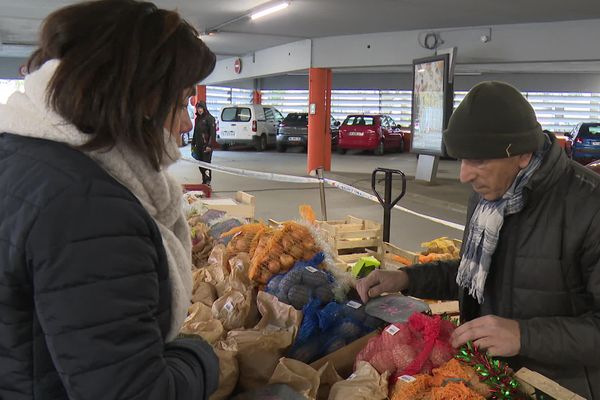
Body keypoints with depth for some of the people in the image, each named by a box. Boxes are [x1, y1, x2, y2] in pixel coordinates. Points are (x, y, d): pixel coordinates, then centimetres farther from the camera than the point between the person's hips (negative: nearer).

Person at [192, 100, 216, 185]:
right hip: (198, 146, 7)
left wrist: (209, 145, -20)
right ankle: (204, 181, 19)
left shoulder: (209, 118, -8)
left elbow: (213, 133, -14)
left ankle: (208, 182, -6)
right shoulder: (197, 119, 15)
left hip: (206, 146, -7)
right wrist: (193, 144, 18)